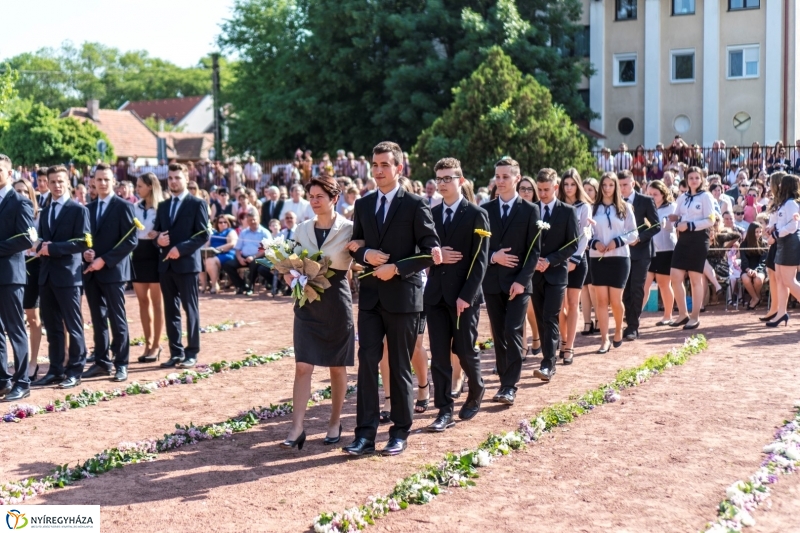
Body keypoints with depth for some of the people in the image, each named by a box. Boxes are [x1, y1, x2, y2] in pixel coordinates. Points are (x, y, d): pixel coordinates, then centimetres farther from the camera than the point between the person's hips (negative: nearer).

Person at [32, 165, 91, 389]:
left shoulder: (78, 210, -4)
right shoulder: (45, 211, 18)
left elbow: (82, 243, -12)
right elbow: (44, 241, 20)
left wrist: (52, 248, -16)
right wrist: (41, 247, -4)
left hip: (67, 275, -7)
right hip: (46, 275, 7)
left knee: (73, 325, 0)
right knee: (52, 326, 10)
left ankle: (75, 371, 7)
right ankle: (55, 370, 17)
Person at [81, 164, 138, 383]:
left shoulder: (124, 206, -4)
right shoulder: (89, 208, 16)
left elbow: (131, 240, -11)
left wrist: (104, 260, -15)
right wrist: (85, 252, -4)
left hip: (113, 270, -6)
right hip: (91, 271, 6)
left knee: (117, 319, -2)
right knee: (98, 319, 9)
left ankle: (120, 364, 4)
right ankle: (102, 362, 16)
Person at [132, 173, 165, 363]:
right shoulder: (135, 208, 8)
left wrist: (158, 235, -25)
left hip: (154, 255, -6)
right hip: (138, 255, 6)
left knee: (156, 302, 3)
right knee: (143, 301, 8)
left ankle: (156, 345, 9)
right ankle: (148, 344, 16)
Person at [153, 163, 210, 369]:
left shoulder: (197, 204, -2)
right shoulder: (163, 206, 17)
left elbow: (203, 235, -8)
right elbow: (156, 232, 18)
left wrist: (181, 248, -17)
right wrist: (158, 240, -5)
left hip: (186, 263, -6)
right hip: (166, 264, 6)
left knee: (190, 309, -1)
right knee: (170, 310, 8)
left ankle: (192, 353, 4)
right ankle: (176, 352, 14)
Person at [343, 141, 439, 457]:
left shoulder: (414, 205, -5)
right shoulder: (363, 205, 10)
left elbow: (430, 251, -7)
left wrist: (396, 268, -16)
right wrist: (365, 254, -6)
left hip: (403, 295, -4)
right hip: (370, 296, 4)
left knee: (400, 367, 5)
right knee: (367, 363, -1)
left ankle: (399, 433, 16)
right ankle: (365, 434, 3)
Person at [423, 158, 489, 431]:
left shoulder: (476, 215, -4)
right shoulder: (431, 214, 9)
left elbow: (480, 260, -9)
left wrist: (467, 296, -15)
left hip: (464, 295, -4)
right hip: (435, 294, 4)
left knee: (465, 350, 6)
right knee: (439, 354, 3)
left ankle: (475, 393, 33)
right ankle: (444, 410, 9)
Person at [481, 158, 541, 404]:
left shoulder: (530, 210, 0)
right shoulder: (486, 210, 8)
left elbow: (534, 250, -4)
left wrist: (522, 280, -13)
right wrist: (492, 257, -12)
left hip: (517, 282, -3)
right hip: (492, 281, 3)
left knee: (512, 332, -11)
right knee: (498, 335, 6)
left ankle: (510, 386, -6)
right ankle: (505, 381, 15)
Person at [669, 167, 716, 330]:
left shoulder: (706, 196, -4)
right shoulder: (682, 197, 13)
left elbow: (710, 220, -11)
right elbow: (677, 217, 16)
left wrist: (690, 225, -18)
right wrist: (676, 221, -7)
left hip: (699, 239, -5)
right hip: (683, 239, 5)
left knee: (695, 280, 1)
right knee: (675, 277, -1)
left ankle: (695, 316, 10)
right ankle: (683, 314, 13)